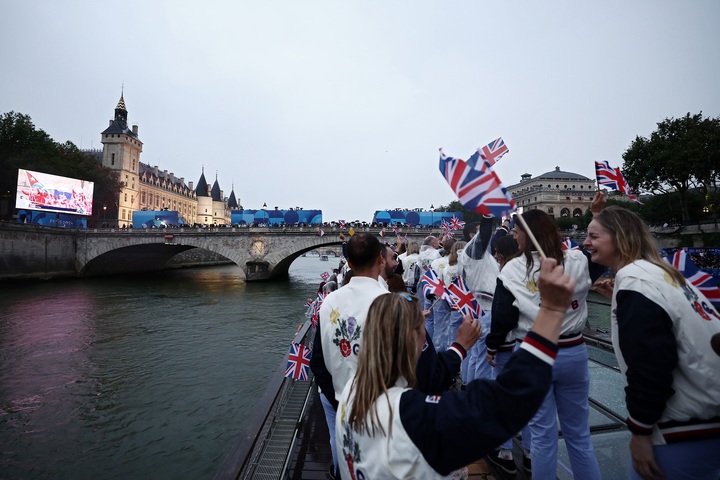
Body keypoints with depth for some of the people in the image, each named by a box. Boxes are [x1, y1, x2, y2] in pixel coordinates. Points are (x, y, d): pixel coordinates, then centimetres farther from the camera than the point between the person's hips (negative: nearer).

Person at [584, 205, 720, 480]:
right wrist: (621, 299, 12)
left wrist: (640, 430, -15)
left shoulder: (634, 281, -21)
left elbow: (649, 366, -24)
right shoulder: (657, 272, 8)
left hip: (689, 427, -9)